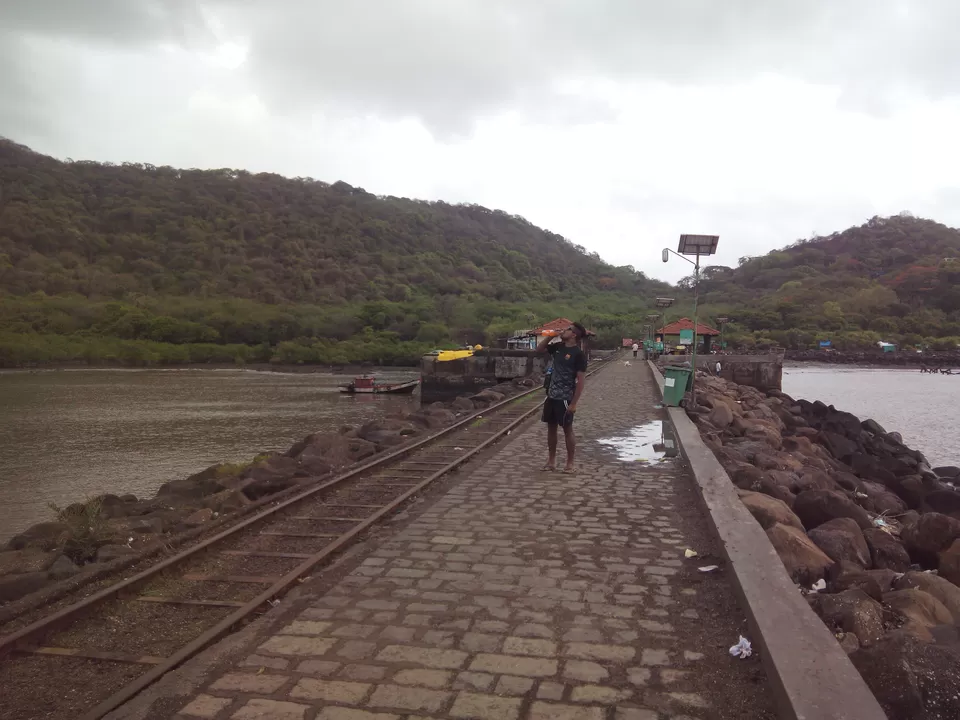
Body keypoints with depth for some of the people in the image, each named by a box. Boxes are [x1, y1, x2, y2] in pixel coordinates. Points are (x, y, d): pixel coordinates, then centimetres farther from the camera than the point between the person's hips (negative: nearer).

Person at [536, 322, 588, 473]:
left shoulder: (578, 354, -14)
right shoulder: (558, 347, 7)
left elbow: (580, 381, -15)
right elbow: (539, 349, 20)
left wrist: (574, 403, -19)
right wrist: (551, 336, 4)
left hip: (565, 398, -7)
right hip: (551, 396, 7)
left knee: (567, 429, 2)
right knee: (551, 427, 12)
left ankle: (570, 463, 12)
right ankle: (551, 460, 22)